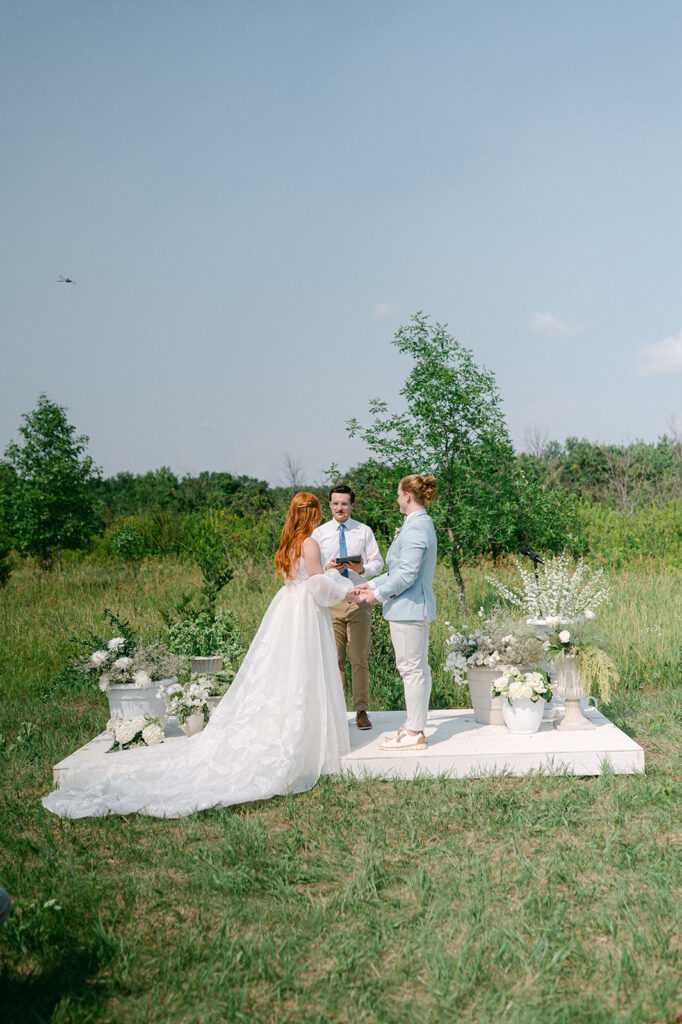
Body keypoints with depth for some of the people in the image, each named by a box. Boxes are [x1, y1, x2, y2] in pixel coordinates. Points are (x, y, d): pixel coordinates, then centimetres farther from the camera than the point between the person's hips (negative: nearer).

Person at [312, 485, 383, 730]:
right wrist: (327, 568, -13)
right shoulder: (319, 533, 10)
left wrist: (362, 569, -14)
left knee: (360, 659, -1)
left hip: (358, 599, 0)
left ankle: (361, 711, 7)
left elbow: (378, 563, 7)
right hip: (330, 601, 0)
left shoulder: (364, 531, 9)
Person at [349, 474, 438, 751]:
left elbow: (407, 574, -22)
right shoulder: (422, 523, 14)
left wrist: (379, 594, -10)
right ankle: (415, 725, 23)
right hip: (418, 606, 11)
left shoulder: (415, 527, -18)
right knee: (418, 668, 14)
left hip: (408, 608, -11)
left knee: (412, 668, -4)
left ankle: (414, 734, 3)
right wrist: (372, 584, 18)